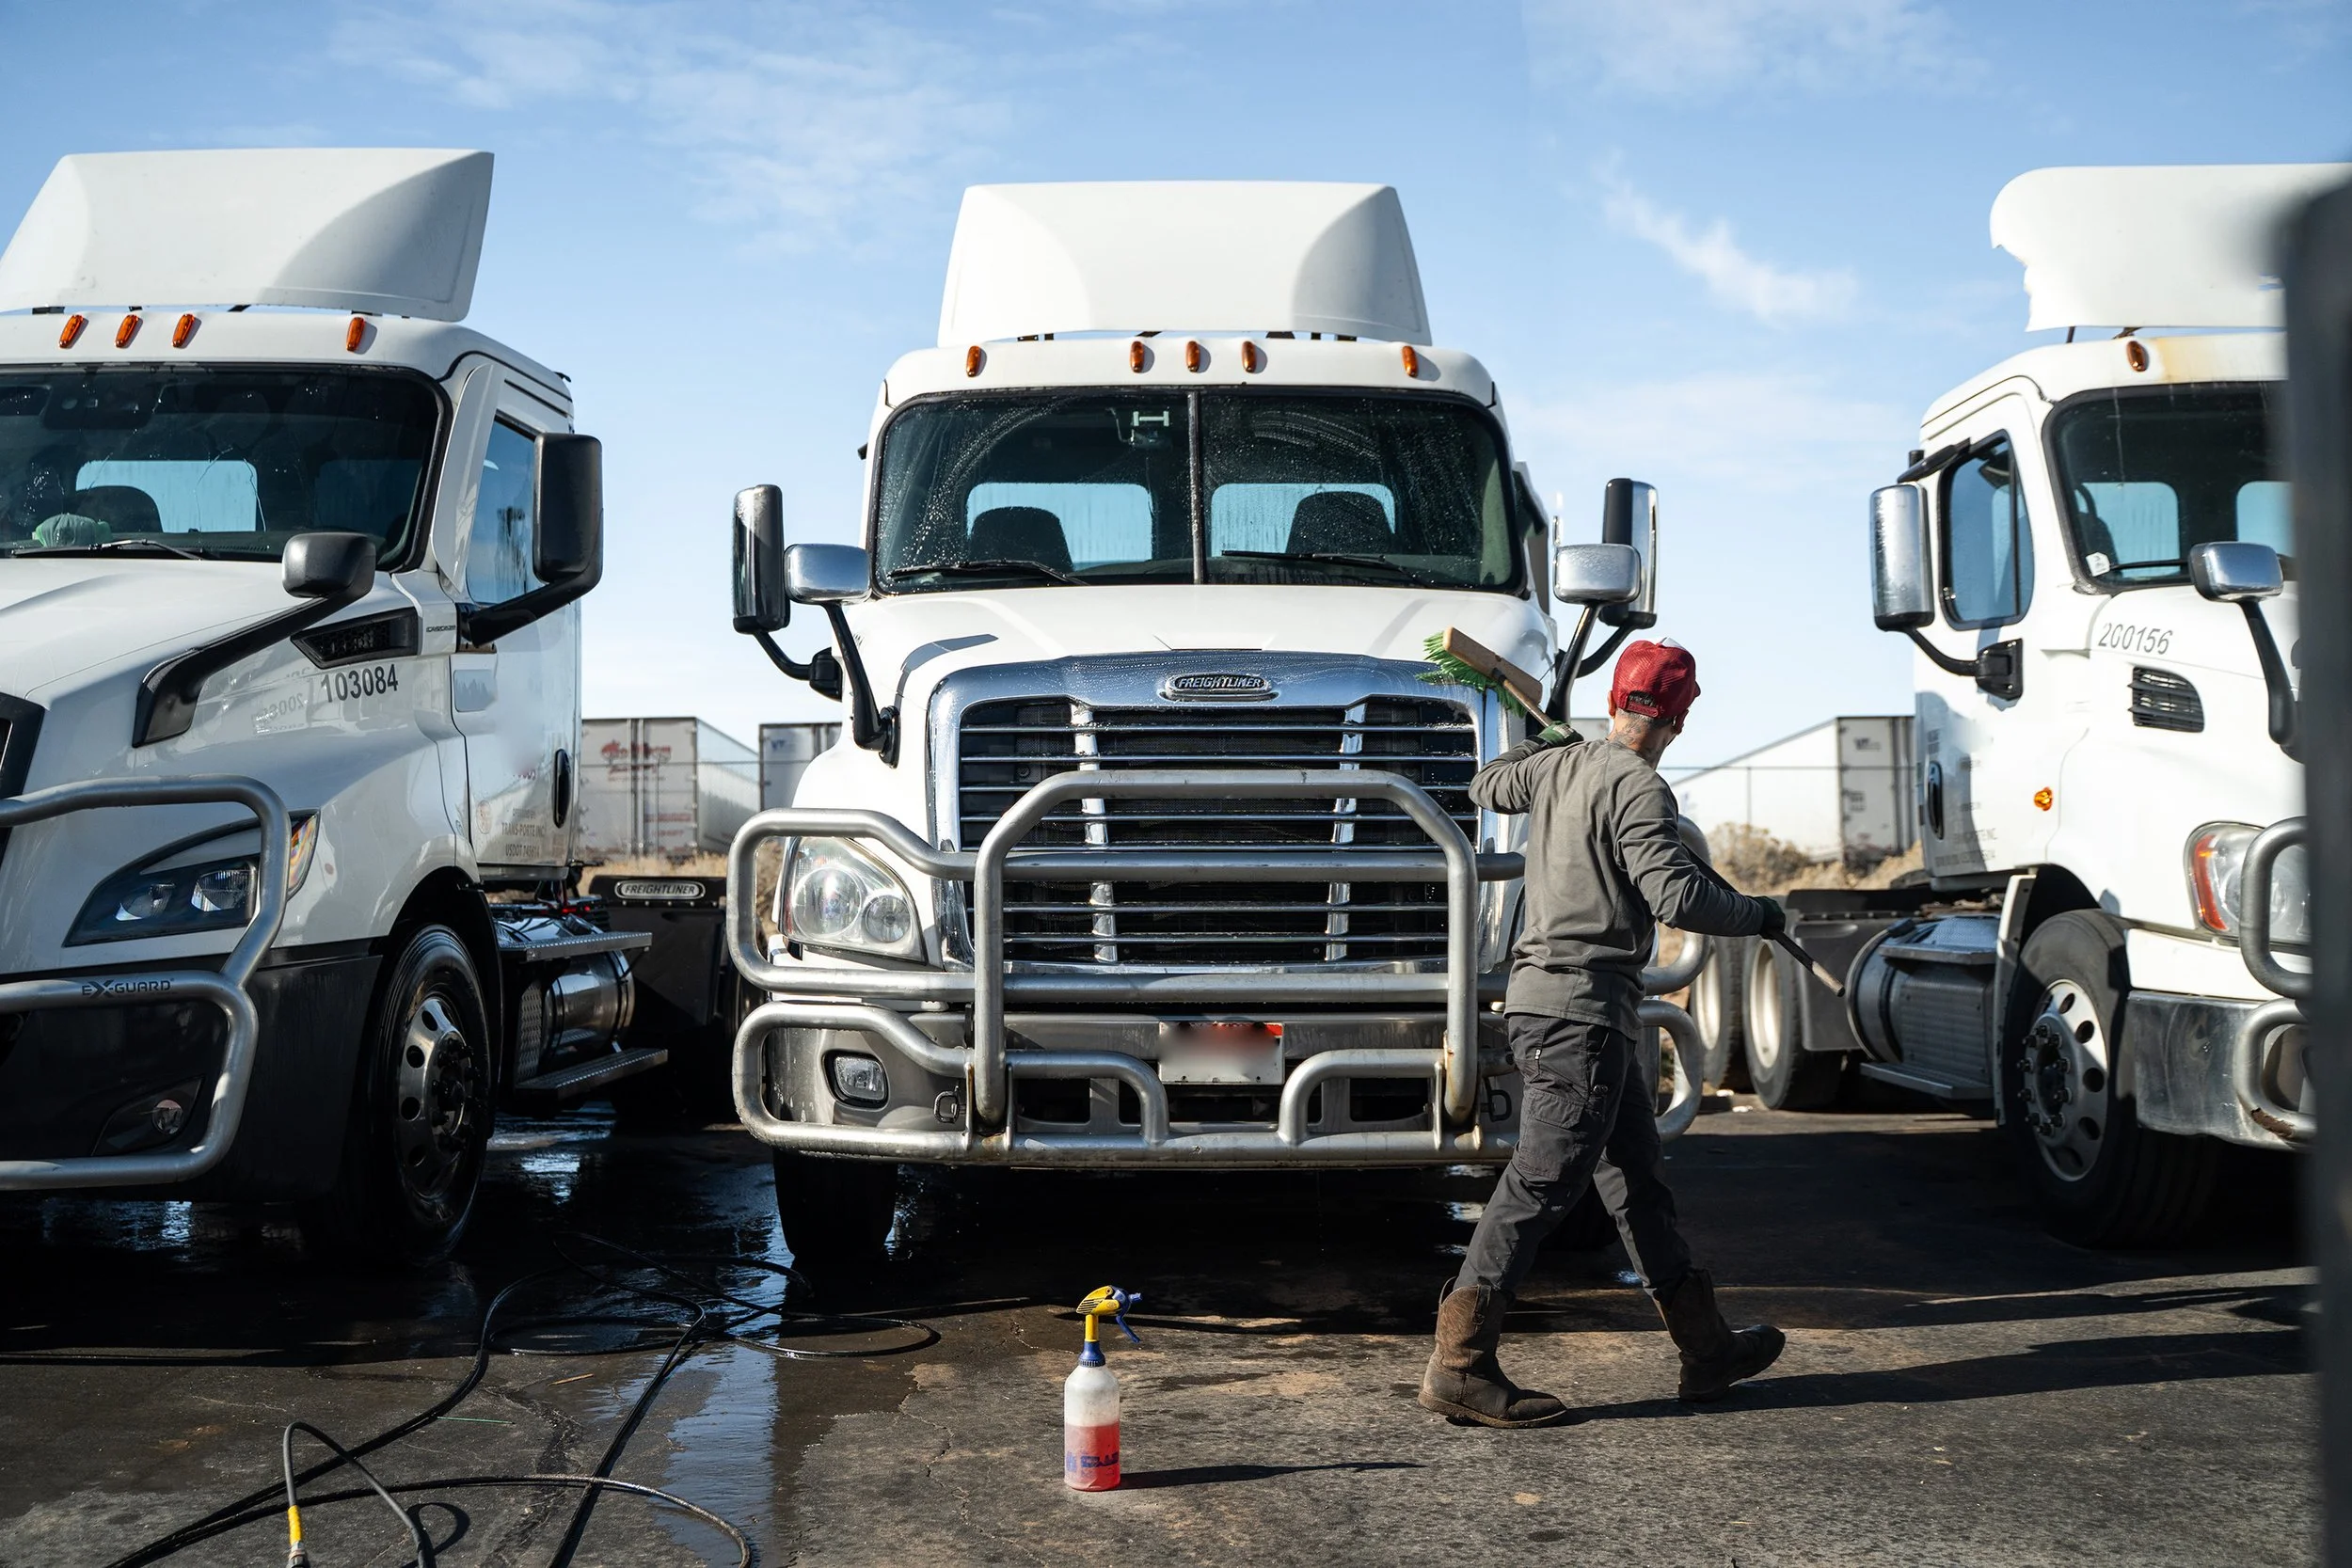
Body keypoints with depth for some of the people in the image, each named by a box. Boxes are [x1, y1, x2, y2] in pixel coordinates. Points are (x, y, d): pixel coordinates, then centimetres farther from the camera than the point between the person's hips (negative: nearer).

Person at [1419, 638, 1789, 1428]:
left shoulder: (1555, 766, 12)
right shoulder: (1637, 788, -13)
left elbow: (1487, 784, 33)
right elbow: (1677, 897, -22)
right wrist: (1756, 915, -5)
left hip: (1543, 999, 10)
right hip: (1579, 1008, -10)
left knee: (1637, 1177, 15)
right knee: (1541, 1184, -9)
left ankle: (1706, 1348, 25)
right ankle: (1460, 1364, -8)